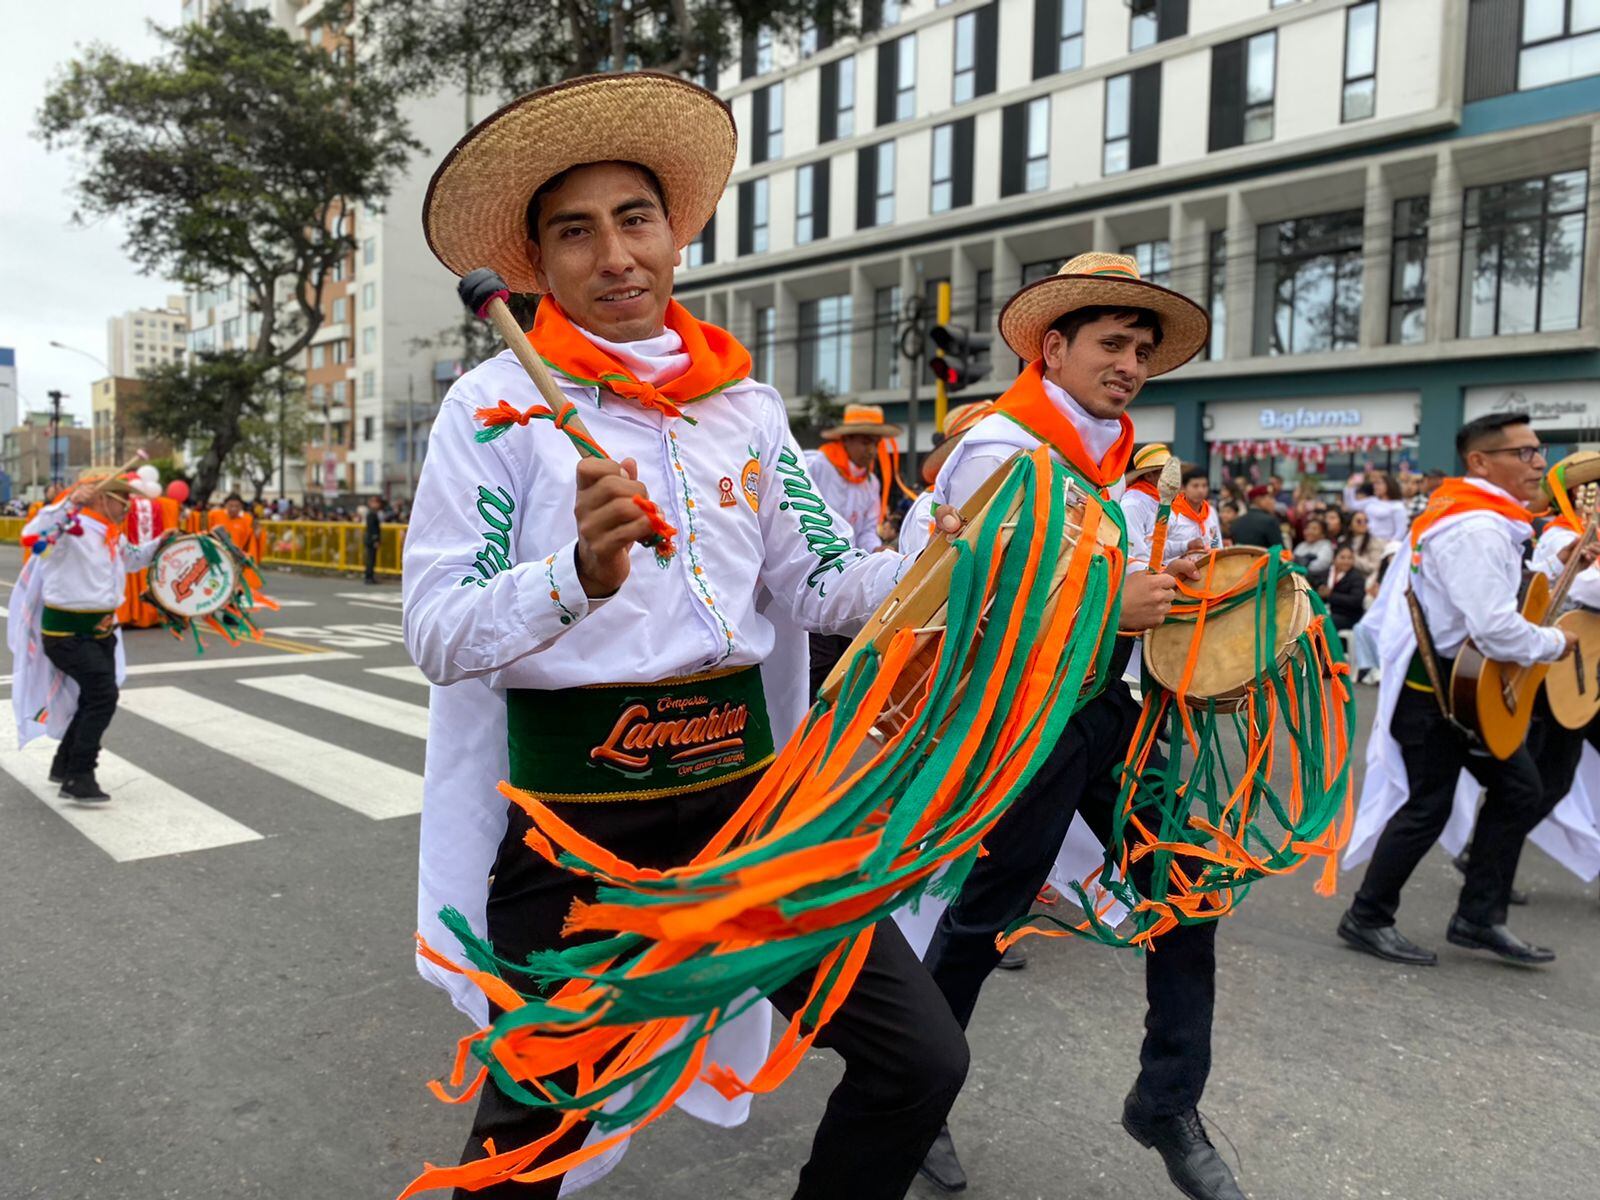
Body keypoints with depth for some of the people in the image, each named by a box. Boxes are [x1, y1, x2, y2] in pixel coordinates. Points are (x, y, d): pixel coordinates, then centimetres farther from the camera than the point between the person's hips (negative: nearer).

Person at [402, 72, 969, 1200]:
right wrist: (579, 575, -29)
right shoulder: (498, 401, -4)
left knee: (922, 1062, 4)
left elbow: (820, 586, 9)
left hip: (739, 776, 4)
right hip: (575, 800, -3)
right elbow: (437, 633, -10)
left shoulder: (745, 400, 9)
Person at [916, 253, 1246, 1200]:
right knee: (988, 912, 5)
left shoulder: (1113, 454, 14)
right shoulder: (1000, 448, -14)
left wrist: (1166, 582, 4)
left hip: (1106, 702, 8)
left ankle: (1169, 1103, 29)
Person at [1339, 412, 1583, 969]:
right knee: (1427, 807, -1)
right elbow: (1497, 630, -30)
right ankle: (1367, 917, 15)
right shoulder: (1477, 530, -24)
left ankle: (1479, 917, 22)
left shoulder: (1487, 520, 11)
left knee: (1520, 793, 13)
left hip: (1465, 682, 11)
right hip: (1432, 686, -11)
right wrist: (1555, 643, -13)